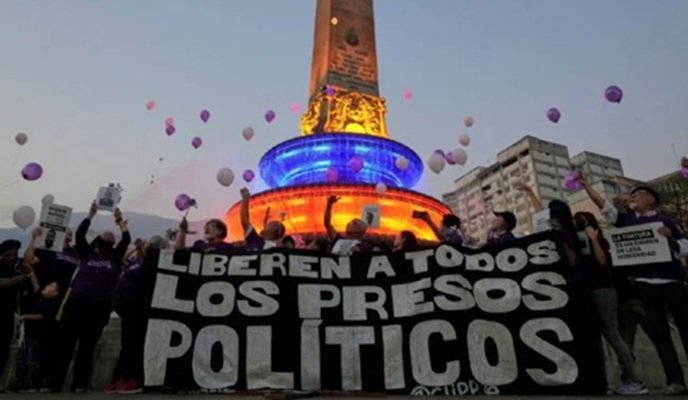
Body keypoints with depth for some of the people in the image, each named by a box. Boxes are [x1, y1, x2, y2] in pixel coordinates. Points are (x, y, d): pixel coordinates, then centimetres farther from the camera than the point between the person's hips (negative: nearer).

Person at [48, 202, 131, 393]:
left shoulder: (115, 256, 13)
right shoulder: (86, 252, 13)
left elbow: (127, 239, 3)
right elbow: (79, 234, 2)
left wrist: (120, 220, 5)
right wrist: (91, 215, 1)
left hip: (100, 306, 0)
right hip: (77, 301, 0)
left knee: (88, 345, 3)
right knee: (66, 341, 3)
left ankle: (79, 382, 8)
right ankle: (55, 380, 11)